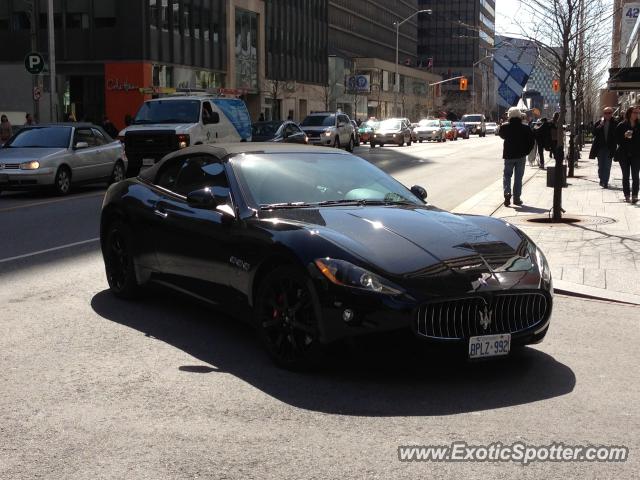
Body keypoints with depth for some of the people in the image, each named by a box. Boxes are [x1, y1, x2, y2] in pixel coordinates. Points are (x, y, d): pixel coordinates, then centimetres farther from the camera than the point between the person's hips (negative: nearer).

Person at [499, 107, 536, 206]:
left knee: (507, 175, 10)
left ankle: (507, 193, -13)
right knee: (518, 177, 8)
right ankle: (516, 198, 10)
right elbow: (532, 141, -5)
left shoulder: (505, 127, -8)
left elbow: (502, 136, 12)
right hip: (521, 156, 0)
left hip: (508, 155, 0)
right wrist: (526, 151, 3)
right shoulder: (525, 129, -7)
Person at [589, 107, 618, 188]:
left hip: (609, 148, -2)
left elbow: (616, 135, -5)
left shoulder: (614, 123, -3)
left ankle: (605, 182, 0)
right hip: (600, 147, 2)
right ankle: (602, 180, 23)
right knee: (601, 165, 9)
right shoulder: (599, 123, 3)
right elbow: (594, 132, -4)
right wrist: (600, 126, -18)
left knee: (607, 166, -3)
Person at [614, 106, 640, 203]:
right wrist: (624, 136, -17)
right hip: (624, 155, 0)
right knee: (626, 176, 4)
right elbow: (617, 140, -1)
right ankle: (627, 195, 10)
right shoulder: (621, 126, 0)